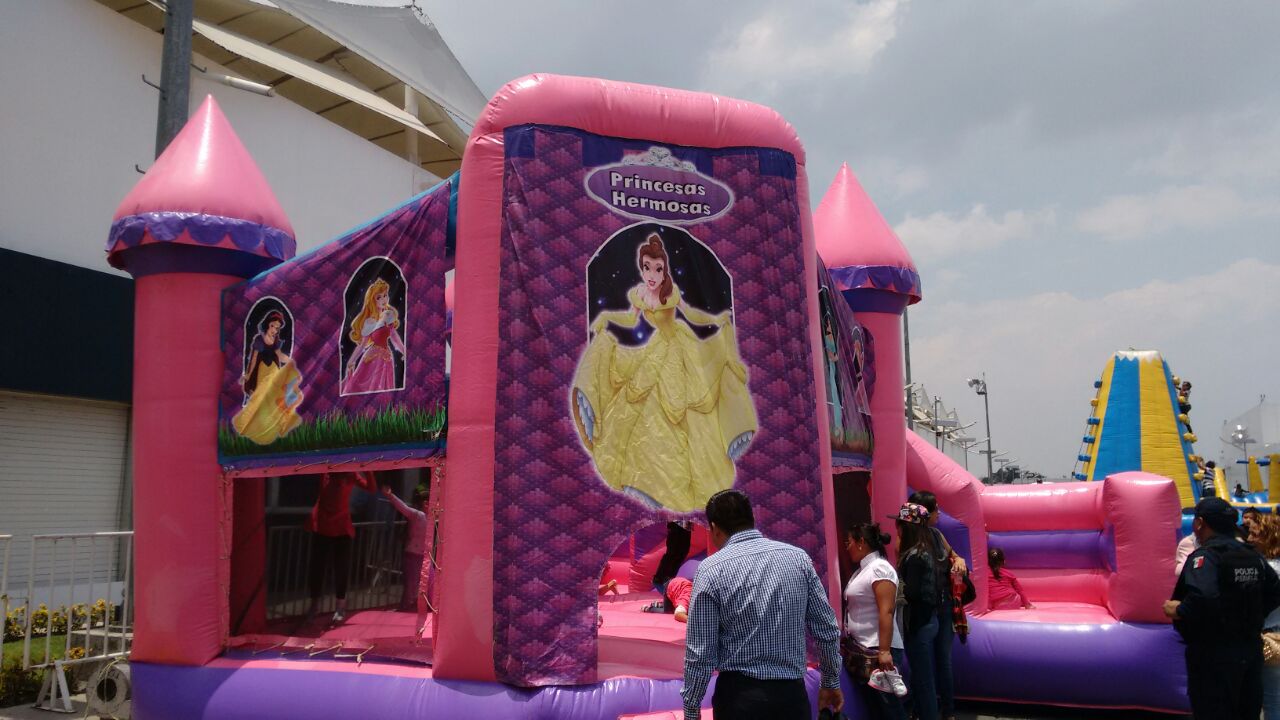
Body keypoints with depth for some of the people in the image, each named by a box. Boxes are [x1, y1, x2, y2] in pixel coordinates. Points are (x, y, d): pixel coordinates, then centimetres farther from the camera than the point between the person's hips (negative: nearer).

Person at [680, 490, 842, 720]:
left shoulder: (712, 569, -9)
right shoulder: (798, 556, 0)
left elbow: (700, 651, -8)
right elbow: (827, 629, 4)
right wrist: (831, 683, 17)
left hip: (740, 695, -3)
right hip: (792, 694, 3)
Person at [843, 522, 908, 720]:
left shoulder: (879, 568, -12)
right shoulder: (863, 569, 15)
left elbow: (886, 613, -21)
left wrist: (884, 651, -26)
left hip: (877, 651, -9)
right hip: (862, 650, 9)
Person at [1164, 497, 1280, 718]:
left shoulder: (1204, 557, -19)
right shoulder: (1253, 556, 7)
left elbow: (1203, 598, -35)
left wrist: (1178, 610, -18)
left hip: (1215, 654, -8)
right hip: (1251, 649, 8)